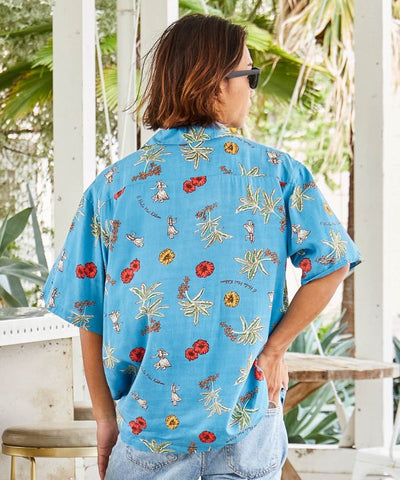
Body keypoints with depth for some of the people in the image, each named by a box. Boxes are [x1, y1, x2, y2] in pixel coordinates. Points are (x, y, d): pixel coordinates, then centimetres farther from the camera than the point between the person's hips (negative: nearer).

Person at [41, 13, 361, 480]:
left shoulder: (112, 186, -2)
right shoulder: (276, 170, -4)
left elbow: (86, 317, 0)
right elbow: (331, 266, -8)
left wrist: (105, 417, 9)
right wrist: (274, 348, 0)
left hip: (150, 428, 1)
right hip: (249, 423, 0)